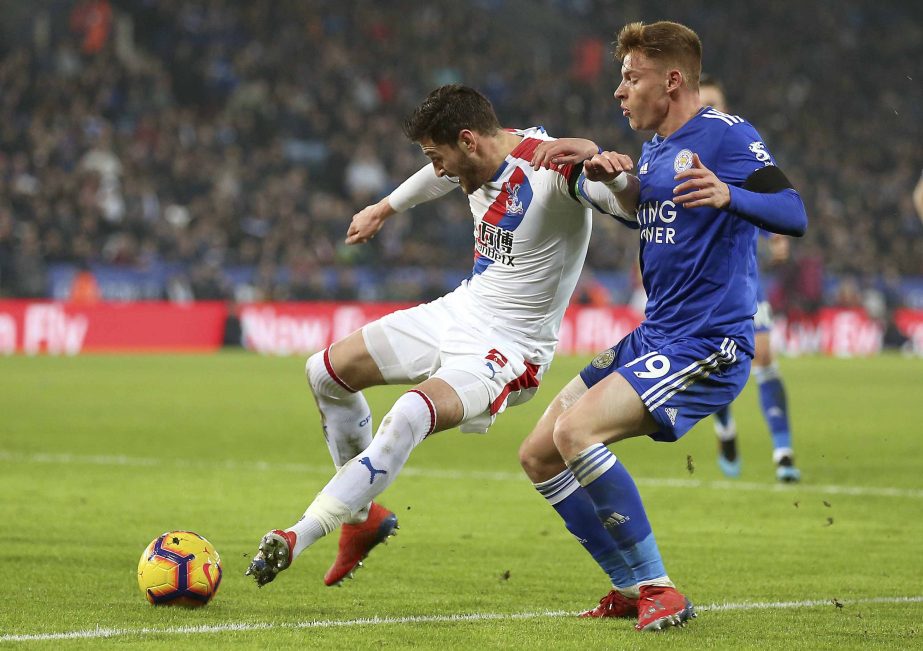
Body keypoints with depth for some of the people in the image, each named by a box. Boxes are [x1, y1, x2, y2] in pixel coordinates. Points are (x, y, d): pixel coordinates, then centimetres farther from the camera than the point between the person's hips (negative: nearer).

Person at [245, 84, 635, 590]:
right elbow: (440, 176, 25)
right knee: (326, 372, 12)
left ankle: (300, 537, -26)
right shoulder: (478, 156, 0)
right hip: (458, 311, 9)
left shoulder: (552, 166, -25)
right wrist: (386, 208, 41)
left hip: (507, 348, -9)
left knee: (410, 416, -33)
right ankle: (363, 515, 23)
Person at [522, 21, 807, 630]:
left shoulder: (725, 134, -13)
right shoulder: (654, 148, 13)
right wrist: (599, 160, 14)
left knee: (576, 430, -26)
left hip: (708, 346, -10)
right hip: (652, 338, 10)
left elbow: (794, 215, -24)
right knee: (539, 455, 8)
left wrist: (728, 196, -44)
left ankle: (660, 590, -18)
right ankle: (633, 588, 14)